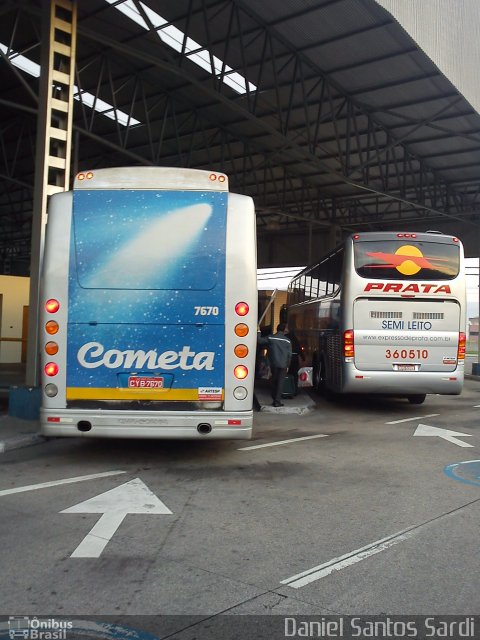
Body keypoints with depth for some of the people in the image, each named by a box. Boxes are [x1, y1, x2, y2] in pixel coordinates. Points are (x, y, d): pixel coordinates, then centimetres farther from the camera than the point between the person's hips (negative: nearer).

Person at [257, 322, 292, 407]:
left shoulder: (270, 338, -1)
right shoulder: (287, 341, 0)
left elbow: (259, 341, 3)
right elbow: (289, 355, 2)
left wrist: (258, 332, 15)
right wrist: (287, 366, 11)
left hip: (274, 364, 1)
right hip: (283, 365, -1)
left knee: (274, 381, 15)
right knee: (280, 382, 2)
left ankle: (275, 399, 19)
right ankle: (277, 401, 0)